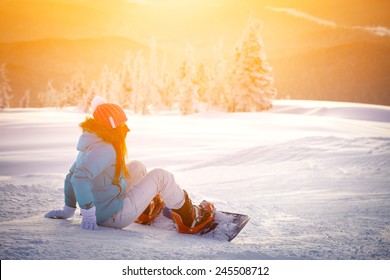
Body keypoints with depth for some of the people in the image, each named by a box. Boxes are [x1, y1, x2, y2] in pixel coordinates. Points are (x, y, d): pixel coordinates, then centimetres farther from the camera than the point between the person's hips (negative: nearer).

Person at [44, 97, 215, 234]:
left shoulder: (91, 144, 2)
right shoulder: (105, 150, -26)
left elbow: (71, 175, 11)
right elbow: (79, 177, -39)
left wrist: (68, 210, 17)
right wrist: (88, 214, -33)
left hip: (100, 209, 9)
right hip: (114, 216, -9)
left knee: (137, 167, 22)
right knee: (160, 176, -2)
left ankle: (145, 212, 41)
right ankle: (189, 220, 13)